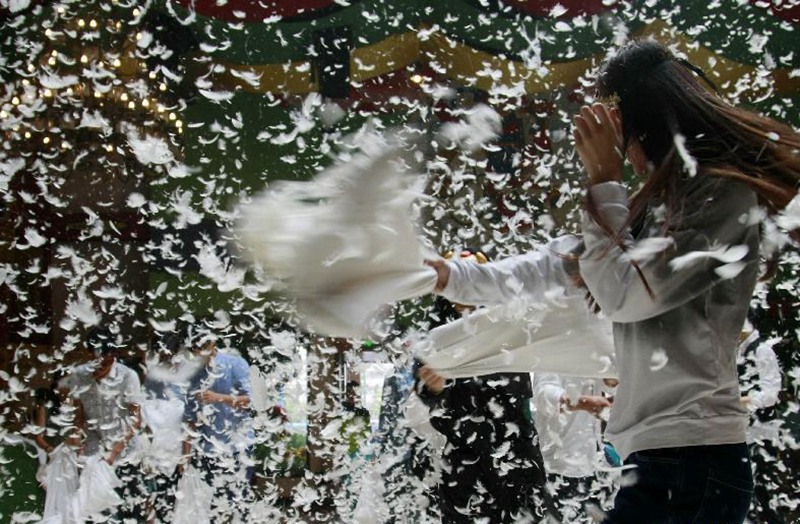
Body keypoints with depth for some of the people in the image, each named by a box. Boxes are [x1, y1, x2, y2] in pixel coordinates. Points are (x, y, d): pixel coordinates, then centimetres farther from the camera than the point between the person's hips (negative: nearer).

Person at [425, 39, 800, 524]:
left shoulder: (724, 194, -10)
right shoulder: (659, 205, 20)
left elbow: (624, 294, -13)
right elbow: (554, 268, 23)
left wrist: (603, 179, -6)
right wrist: (449, 277, 23)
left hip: (689, 453, -9)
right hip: (662, 451, 9)